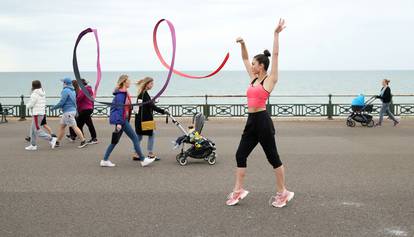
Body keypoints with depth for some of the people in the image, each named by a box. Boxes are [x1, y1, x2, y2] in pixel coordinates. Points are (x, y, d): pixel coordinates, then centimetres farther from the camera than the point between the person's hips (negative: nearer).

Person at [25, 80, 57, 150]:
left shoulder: (34, 94, -15)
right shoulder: (43, 94, 10)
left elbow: (30, 105, -15)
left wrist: (28, 105, 8)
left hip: (37, 114, -9)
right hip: (42, 112, 9)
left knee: (38, 130, -4)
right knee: (33, 129, 15)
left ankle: (51, 139, -9)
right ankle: (33, 145, 19)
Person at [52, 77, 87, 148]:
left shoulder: (65, 90, -14)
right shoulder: (72, 91, 14)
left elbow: (62, 102, -17)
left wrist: (54, 107, -4)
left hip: (68, 112, -10)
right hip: (72, 110, 10)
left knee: (74, 127, -7)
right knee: (62, 126, 13)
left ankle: (83, 141, -7)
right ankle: (57, 142, 18)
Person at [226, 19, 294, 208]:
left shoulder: (270, 80, -5)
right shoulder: (253, 78, 14)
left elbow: (275, 55, -9)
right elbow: (245, 59, 22)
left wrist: (276, 34, -9)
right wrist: (242, 44, 11)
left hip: (263, 121, -8)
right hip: (251, 121, 8)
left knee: (273, 157, 1)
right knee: (240, 155, 6)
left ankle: (283, 192, 13)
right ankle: (238, 190, 13)